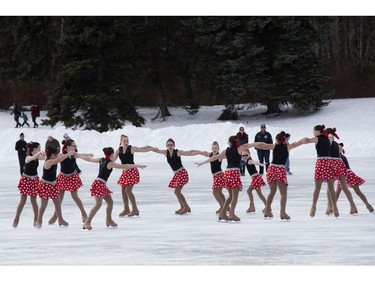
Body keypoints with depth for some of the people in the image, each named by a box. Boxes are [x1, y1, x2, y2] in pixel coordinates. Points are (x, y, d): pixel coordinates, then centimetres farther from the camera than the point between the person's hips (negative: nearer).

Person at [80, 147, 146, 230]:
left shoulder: (101, 160, 11)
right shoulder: (110, 163, -13)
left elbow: (89, 158, 23)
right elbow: (124, 166, -16)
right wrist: (137, 165, -14)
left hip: (102, 185, 9)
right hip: (99, 184, -9)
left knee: (110, 202, 12)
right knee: (98, 204, -14)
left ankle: (109, 220, 24)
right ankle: (87, 222, -16)